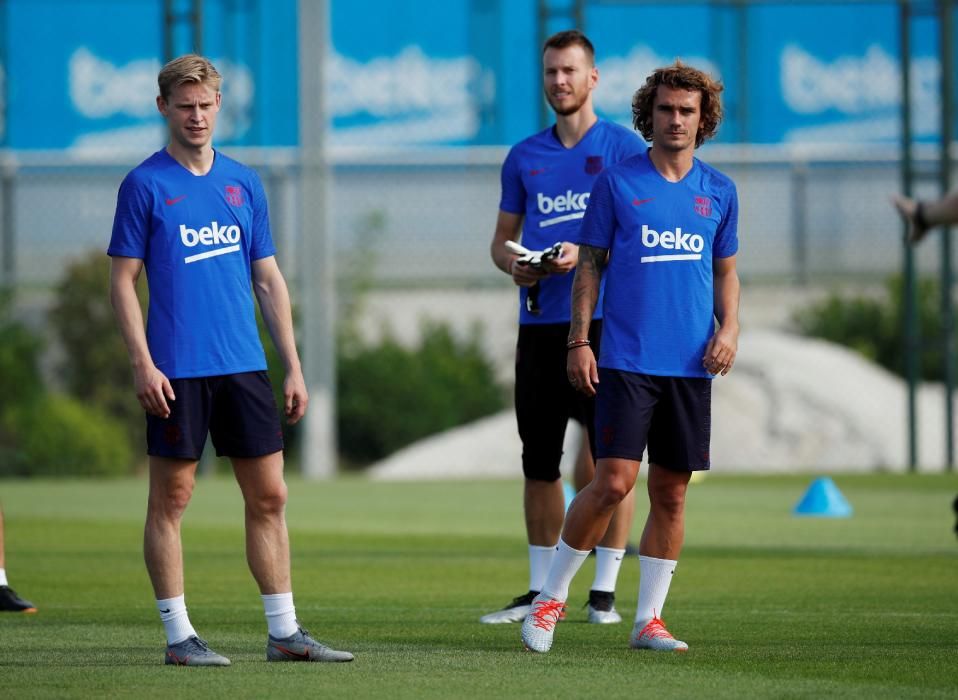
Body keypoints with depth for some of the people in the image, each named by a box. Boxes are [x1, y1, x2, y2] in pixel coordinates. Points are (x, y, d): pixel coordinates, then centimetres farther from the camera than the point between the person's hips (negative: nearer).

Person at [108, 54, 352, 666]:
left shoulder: (244, 182, 12)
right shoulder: (146, 185, -2)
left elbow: (269, 280, 15)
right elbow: (123, 281, -3)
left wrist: (294, 368, 10)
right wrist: (143, 364, -12)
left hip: (244, 365, 5)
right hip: (177, 372, -5)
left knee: (270, 497, 4)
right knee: (171, 500, 0)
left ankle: (284, 632, 10)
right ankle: (179, 634, 5)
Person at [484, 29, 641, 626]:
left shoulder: (624, 148, 1)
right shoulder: (524, 156, 14)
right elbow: (502, 237, 18)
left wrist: (586, 255, -18)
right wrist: (511, 262, -4)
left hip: (605, 322, -4)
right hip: (539, 324, 4)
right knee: (539, 460, 7)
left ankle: (605, 590, 1)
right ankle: (540, 590, 15)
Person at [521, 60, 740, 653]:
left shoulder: (720, 192, 10)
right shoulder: (617, 183, 1)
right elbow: (590, 266, 4)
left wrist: (728, 328, 0)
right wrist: (579, 342, -4)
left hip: (691, 364, 3)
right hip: (626, 360, -3)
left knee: (672, 493, 4)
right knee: (614, 483, -12)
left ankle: (649, 618, 12)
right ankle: (552, 597, 4)